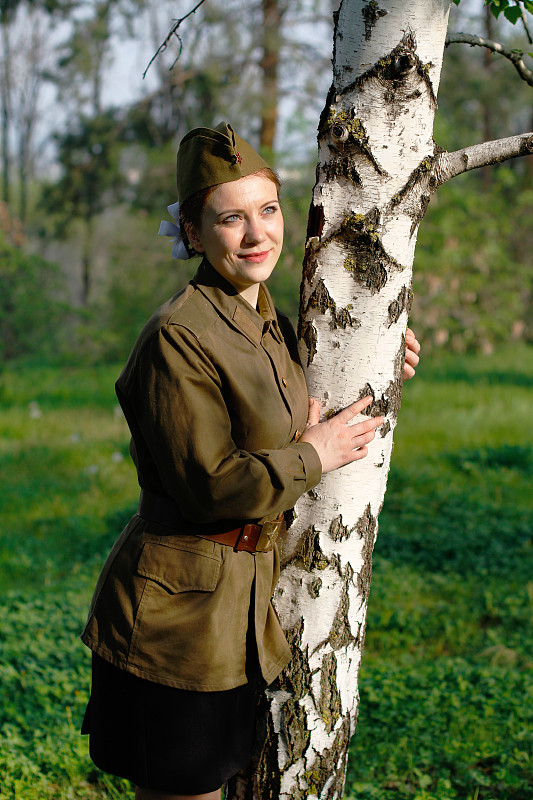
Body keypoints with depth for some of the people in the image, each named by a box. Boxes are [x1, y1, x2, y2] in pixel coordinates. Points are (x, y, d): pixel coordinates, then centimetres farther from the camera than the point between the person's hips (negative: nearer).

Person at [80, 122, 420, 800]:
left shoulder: (271, 325, 9)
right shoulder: (178, 337, -19)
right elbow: (210, 486, -22)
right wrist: (315, 454, -11)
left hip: (244, 609, 9)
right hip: (177, 612, -9)